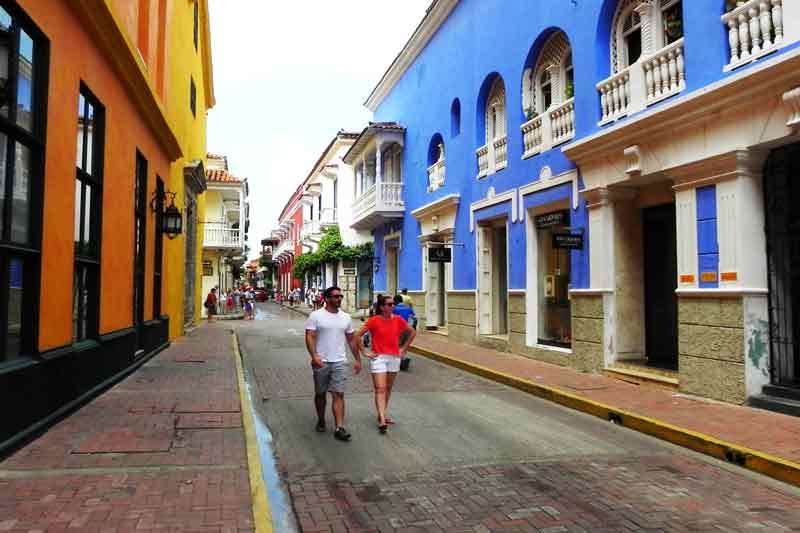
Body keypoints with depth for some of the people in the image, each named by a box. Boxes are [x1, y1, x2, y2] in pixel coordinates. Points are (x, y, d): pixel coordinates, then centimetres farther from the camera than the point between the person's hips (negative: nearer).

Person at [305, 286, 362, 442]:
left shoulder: (346, 317, 8)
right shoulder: (316, 316, -5)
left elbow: (352, 340, 14)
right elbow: (310, 337, -12)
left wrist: (358, 360, 11)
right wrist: (314, 356, -26)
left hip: (339, 362, 2)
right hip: (321, 362, -2)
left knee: (338, 394, -6)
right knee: (320, 393, 13)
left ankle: (339, 428, -6)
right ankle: (321, 421, 34)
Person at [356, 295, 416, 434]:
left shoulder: (398, 320, 1)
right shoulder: (374, 321, -9)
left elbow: (412, 332, 14)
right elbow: (357, 335, -6)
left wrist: (403, 348, 10)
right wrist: (364, 352, -7)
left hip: (394, 358, 5)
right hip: (378, 358, -4)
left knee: (388, 389, 15)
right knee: (380, 389, -10)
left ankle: (382, 414, 31)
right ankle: (382, 421, -15)